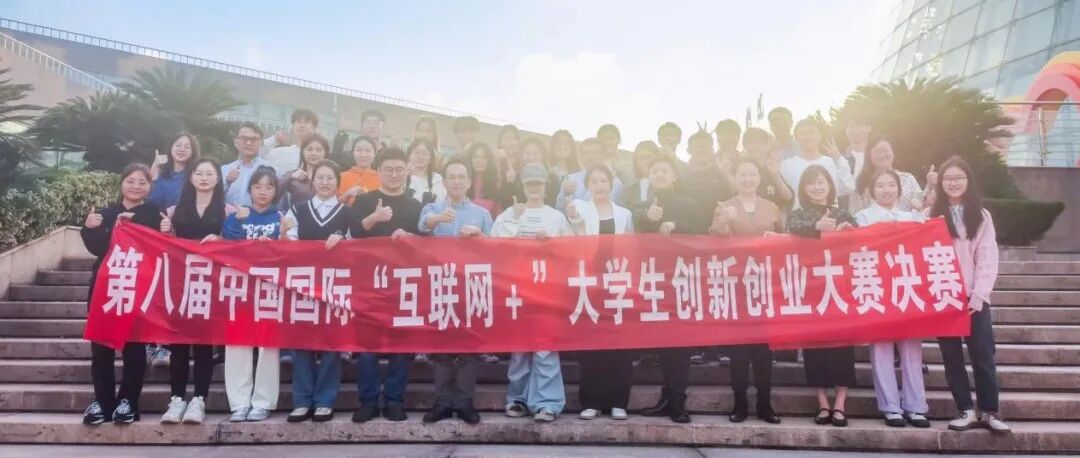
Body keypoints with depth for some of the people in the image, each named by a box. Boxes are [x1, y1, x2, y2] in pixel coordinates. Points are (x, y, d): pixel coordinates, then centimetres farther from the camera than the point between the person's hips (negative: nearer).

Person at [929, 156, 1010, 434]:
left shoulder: (981, 216, 7)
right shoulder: (932, 216, 7)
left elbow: (988, 258, -1)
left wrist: (978, 295, -10)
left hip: (974, 297, 0)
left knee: (983, 354, -1)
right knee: (952, 356, 3)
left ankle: (989, 411, 9)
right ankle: (966, 411, 12)